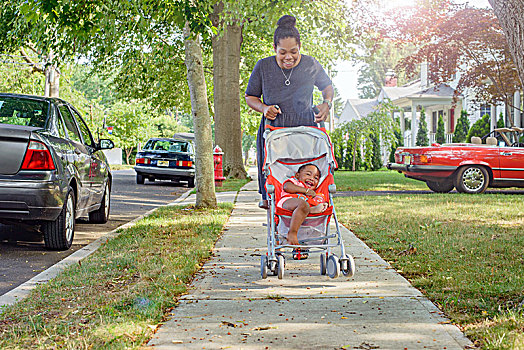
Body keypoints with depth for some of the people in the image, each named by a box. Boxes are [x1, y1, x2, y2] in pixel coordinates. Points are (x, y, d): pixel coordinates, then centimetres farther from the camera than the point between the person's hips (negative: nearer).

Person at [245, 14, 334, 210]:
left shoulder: (311, 65, 2)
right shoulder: (263, 67, 1)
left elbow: (327, 87, 21)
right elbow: (250, 97, 13)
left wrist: (327, 103, 0)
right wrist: (263, 108, -7)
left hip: (305, 128, 0)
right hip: (273, 130, 0)